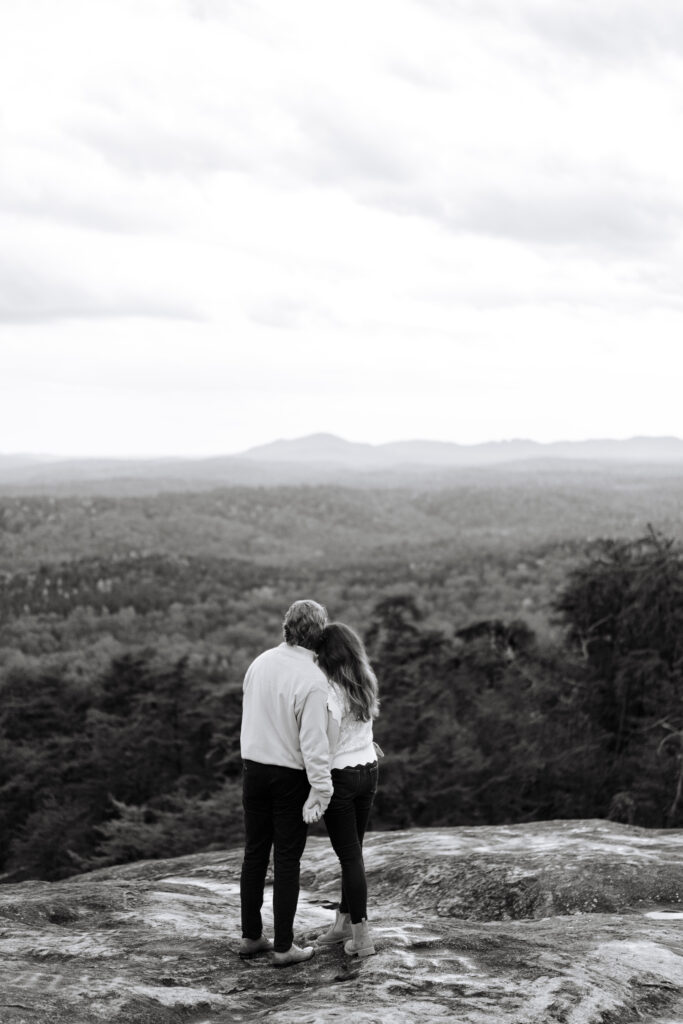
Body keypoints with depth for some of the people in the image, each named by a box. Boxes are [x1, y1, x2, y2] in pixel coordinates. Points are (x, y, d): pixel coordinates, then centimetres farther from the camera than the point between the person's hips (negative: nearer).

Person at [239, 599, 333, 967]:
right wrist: (322, 793, -17)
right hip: (291, 775, -6)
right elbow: (313, 742, -23)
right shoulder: (313, 680, -21)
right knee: (287, 860, 3)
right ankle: (283, 946, 9)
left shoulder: (260, 662, -1)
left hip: (253, 767, 6)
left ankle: (251, 936, 23)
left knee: (255, 853, 15)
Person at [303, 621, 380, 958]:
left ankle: (361, 936, 5)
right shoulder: (366, 685, 2)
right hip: (368, 771, 7)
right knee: (352, 851, 18)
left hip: (340, 777, -7)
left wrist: (315, 793, -20)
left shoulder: (330, 693, -20)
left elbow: (327, 747, -21)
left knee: (349, 856, 1)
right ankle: (344, 922, 30)